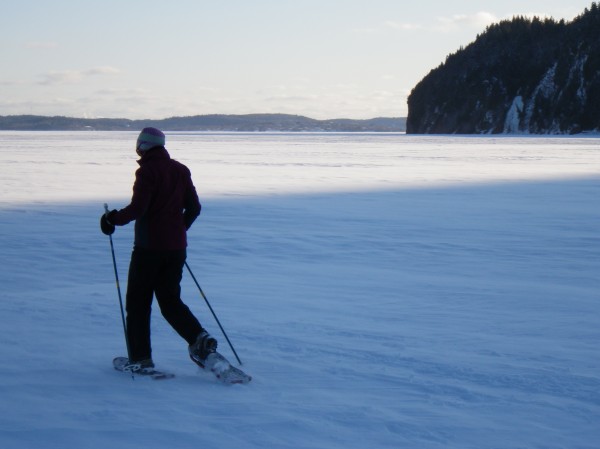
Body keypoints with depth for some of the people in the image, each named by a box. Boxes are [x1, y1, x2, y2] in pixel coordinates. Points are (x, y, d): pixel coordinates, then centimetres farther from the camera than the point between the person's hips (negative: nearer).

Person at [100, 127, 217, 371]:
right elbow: (194, 207, 10)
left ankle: (140, 358, 5)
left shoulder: (147, 170, -11)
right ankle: (199, 338, -5)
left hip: (149, 246, -6)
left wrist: (113, 219, -3)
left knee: (138, 302, 5)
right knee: (170, 299, 15)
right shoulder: (181, 170, 9)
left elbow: (137, 208, -19)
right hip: (176, 248, 6)